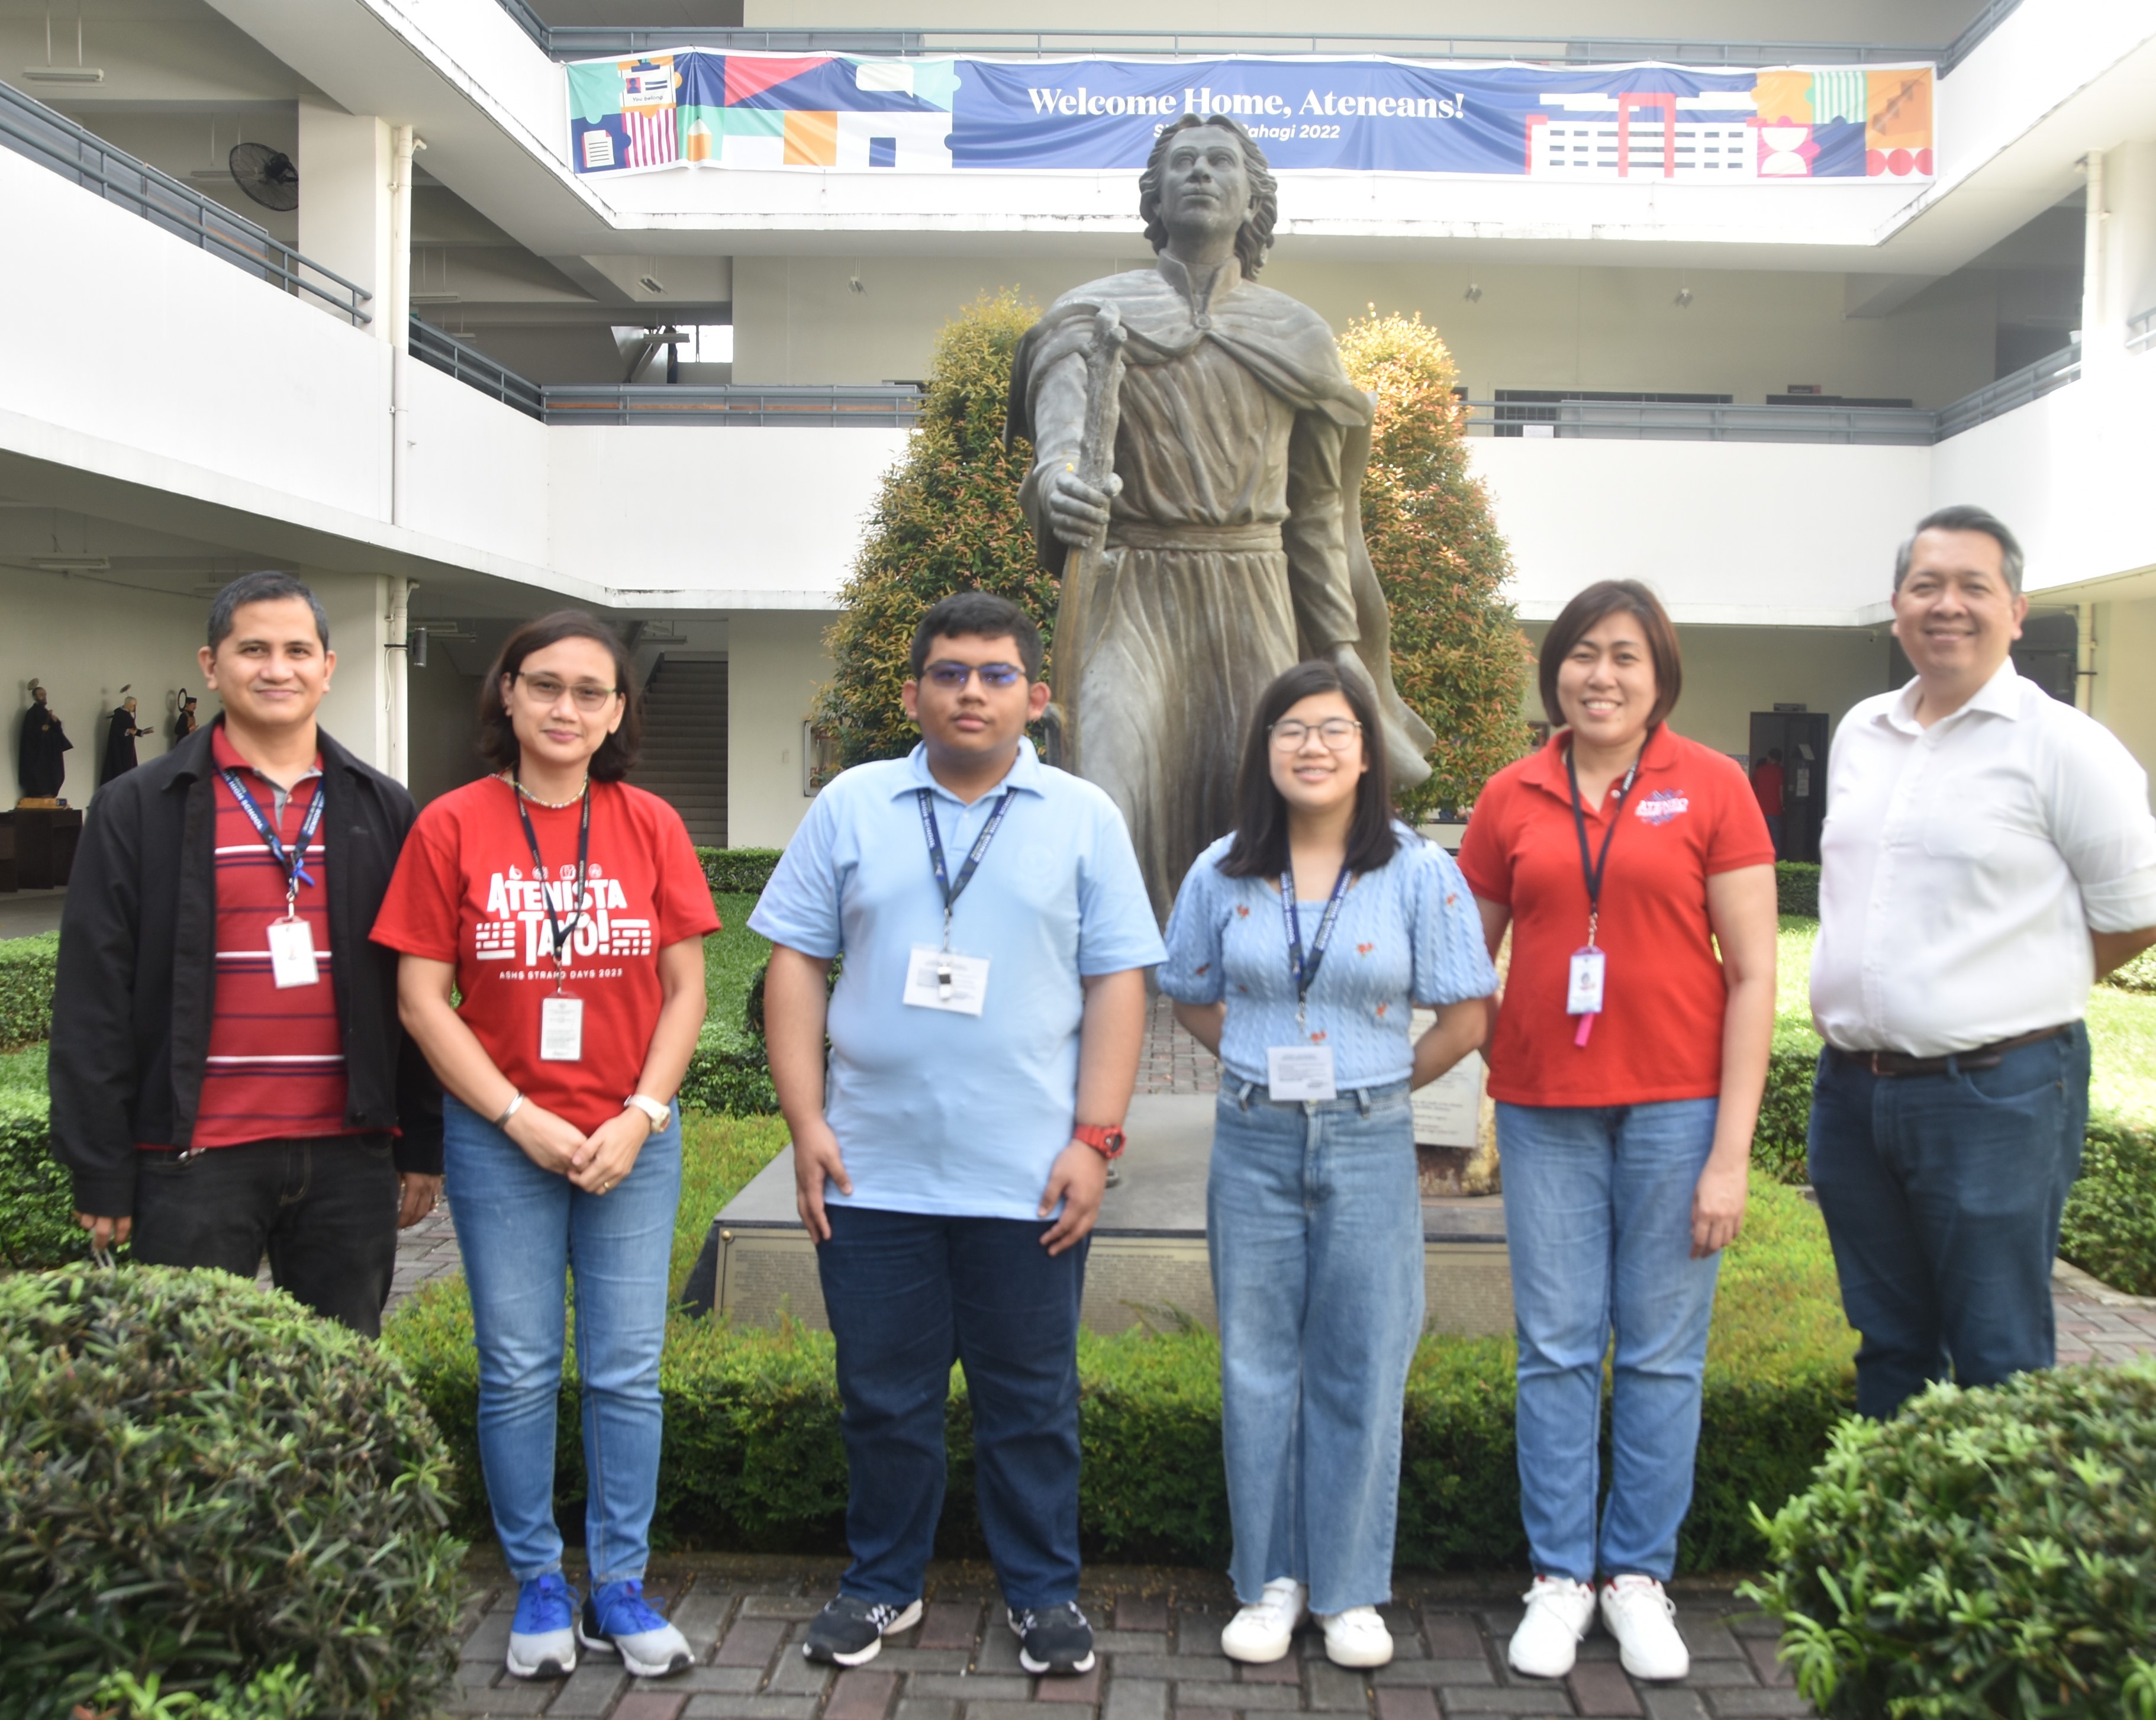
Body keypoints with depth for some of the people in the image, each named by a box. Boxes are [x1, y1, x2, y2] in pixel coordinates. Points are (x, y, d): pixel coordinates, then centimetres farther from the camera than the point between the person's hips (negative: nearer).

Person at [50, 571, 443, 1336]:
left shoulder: (381, 808, 9)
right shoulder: (137, 809, 0)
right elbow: (94, 1005, -2)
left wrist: (423, 1145, 6)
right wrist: (101, 1174, -5)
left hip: (351, 1156, 3)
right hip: (195, 1161, -2)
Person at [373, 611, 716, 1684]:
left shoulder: (651, 827, 1)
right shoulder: (452, 826, -3)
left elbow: (685, 990, 2)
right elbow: (421, 998, -4)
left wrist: (638, 1117, -9)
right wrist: (522, 1119, -10)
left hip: (631, 1138, 1)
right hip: (500, 1140, -1)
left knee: (627, 1371, 6)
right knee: (519, 1371, 8)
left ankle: (620, 1587, 21)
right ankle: (538, 1586, 24)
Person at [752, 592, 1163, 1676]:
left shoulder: (1083, 820, 3)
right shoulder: (852, 807, 5)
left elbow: (1117, 984, 1)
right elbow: (797, 964, 4)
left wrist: (1095, 1138, -6)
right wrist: (805, 1120, -3)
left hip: (1029, 1175, -1)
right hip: (872, 1170, 1)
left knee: (1032, 1398, 10)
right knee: (882, 1394, 12)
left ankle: (1044, 1590, 28)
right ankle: (882, 1584, 31)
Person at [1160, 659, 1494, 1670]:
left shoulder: (1418, 872, -3)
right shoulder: (1223, 873, 3)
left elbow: (1466, 1016, 0)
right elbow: (1191, 998, 15)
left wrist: (1378, 1083, 0)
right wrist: (1263, 1065, 5)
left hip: (1369, 1143, -1)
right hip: (1254, 1142, 2)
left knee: (1361, 1369, 5)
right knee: (1257, 1367, 8)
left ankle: (1351, 1591, 20)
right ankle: (1270, 1581, 22)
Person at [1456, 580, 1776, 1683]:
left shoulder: (1711, 788, -2)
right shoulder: (1512, 799, 4)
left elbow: (1753, 976, -3)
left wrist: (1731, 1149, -7)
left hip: (1675, 1109, -1)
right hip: (1545, 1112, 2)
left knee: (1661, 1353, 7)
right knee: (1556, 1352, 8)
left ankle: (1639, 1576, 24)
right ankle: (1561, 1578, 22)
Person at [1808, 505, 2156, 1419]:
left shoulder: (2061, 744, -10)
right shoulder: (1859, 735, 10)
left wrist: (2024, 992, 3)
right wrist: (1860, 1002, 13)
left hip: (1996, 1094, -6)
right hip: (1852, 1089, 6)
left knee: (2000, 1360, 4)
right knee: (1889, 1344, 18)